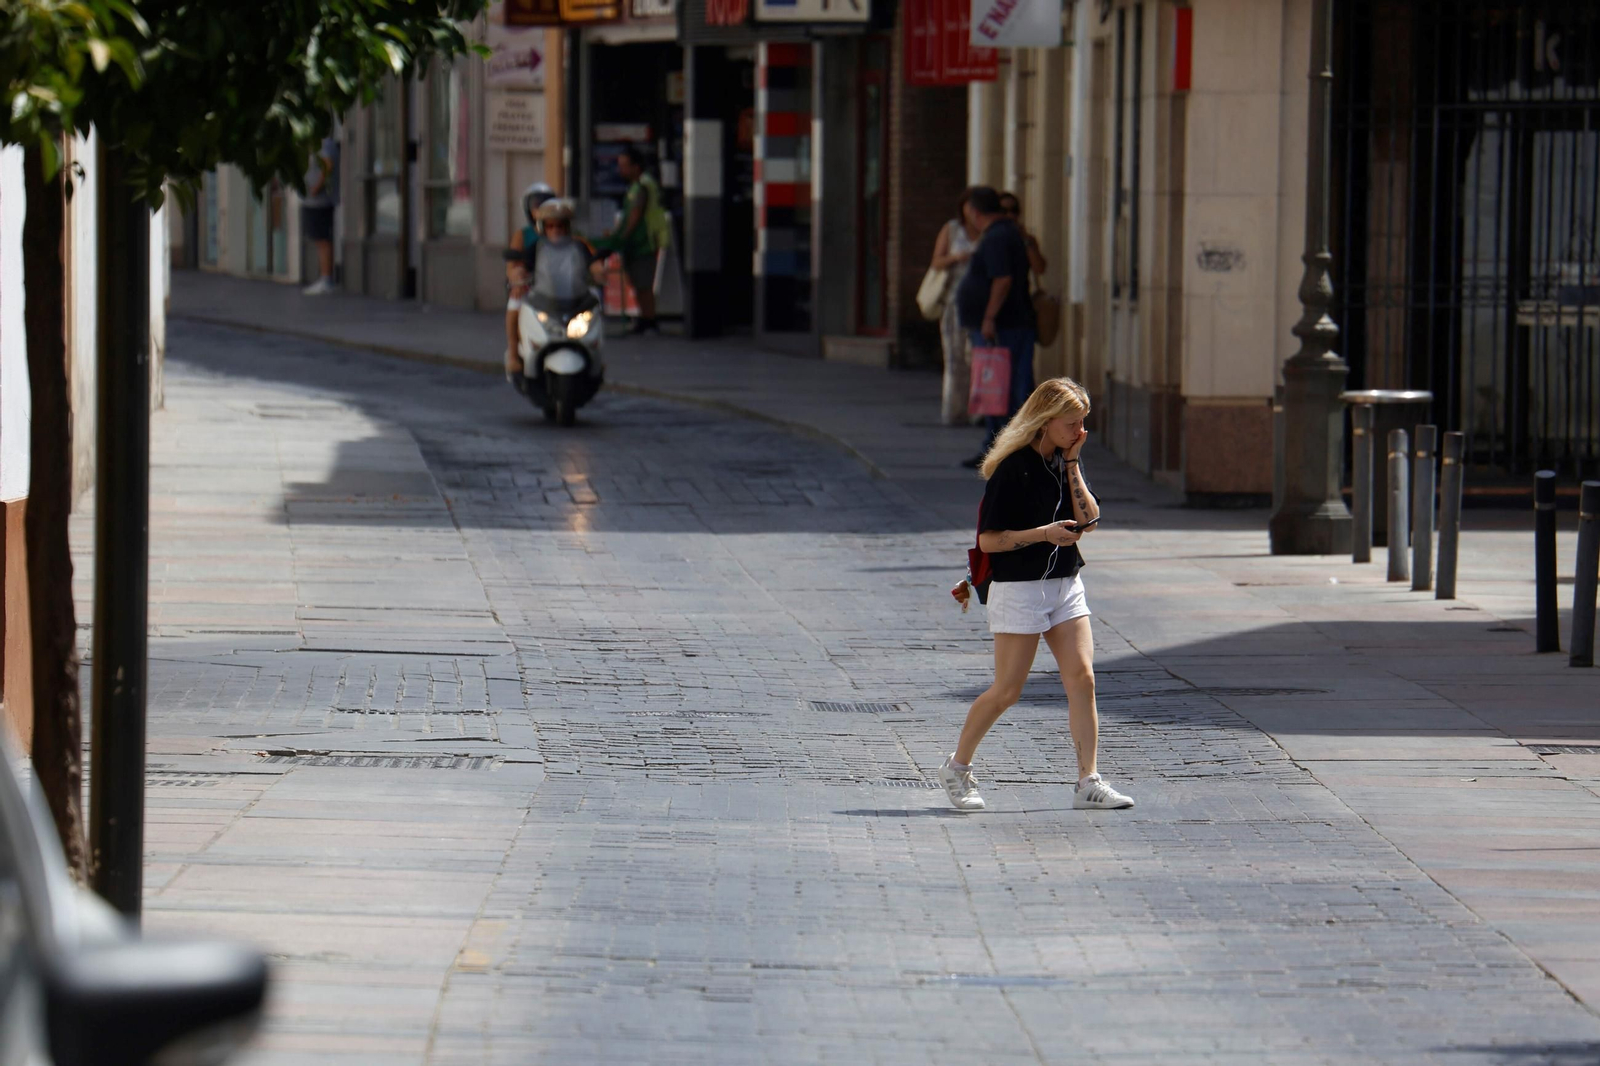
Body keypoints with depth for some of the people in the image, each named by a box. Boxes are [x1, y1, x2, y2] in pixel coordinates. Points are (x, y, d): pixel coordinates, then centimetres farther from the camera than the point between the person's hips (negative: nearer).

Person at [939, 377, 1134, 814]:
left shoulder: (1065, 461, 9)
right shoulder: (1012, 468, -13)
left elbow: (1089, 520, -1)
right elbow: (989, 539, -14)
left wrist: (1072, 464, -6)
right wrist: (1043, 534, -23)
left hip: (1066, 585, 6)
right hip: (1019, 589, -6)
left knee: (1082, 678, -6)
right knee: (1007, 691, -2)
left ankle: (1088, 782, -6)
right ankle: (957, 768, 18)